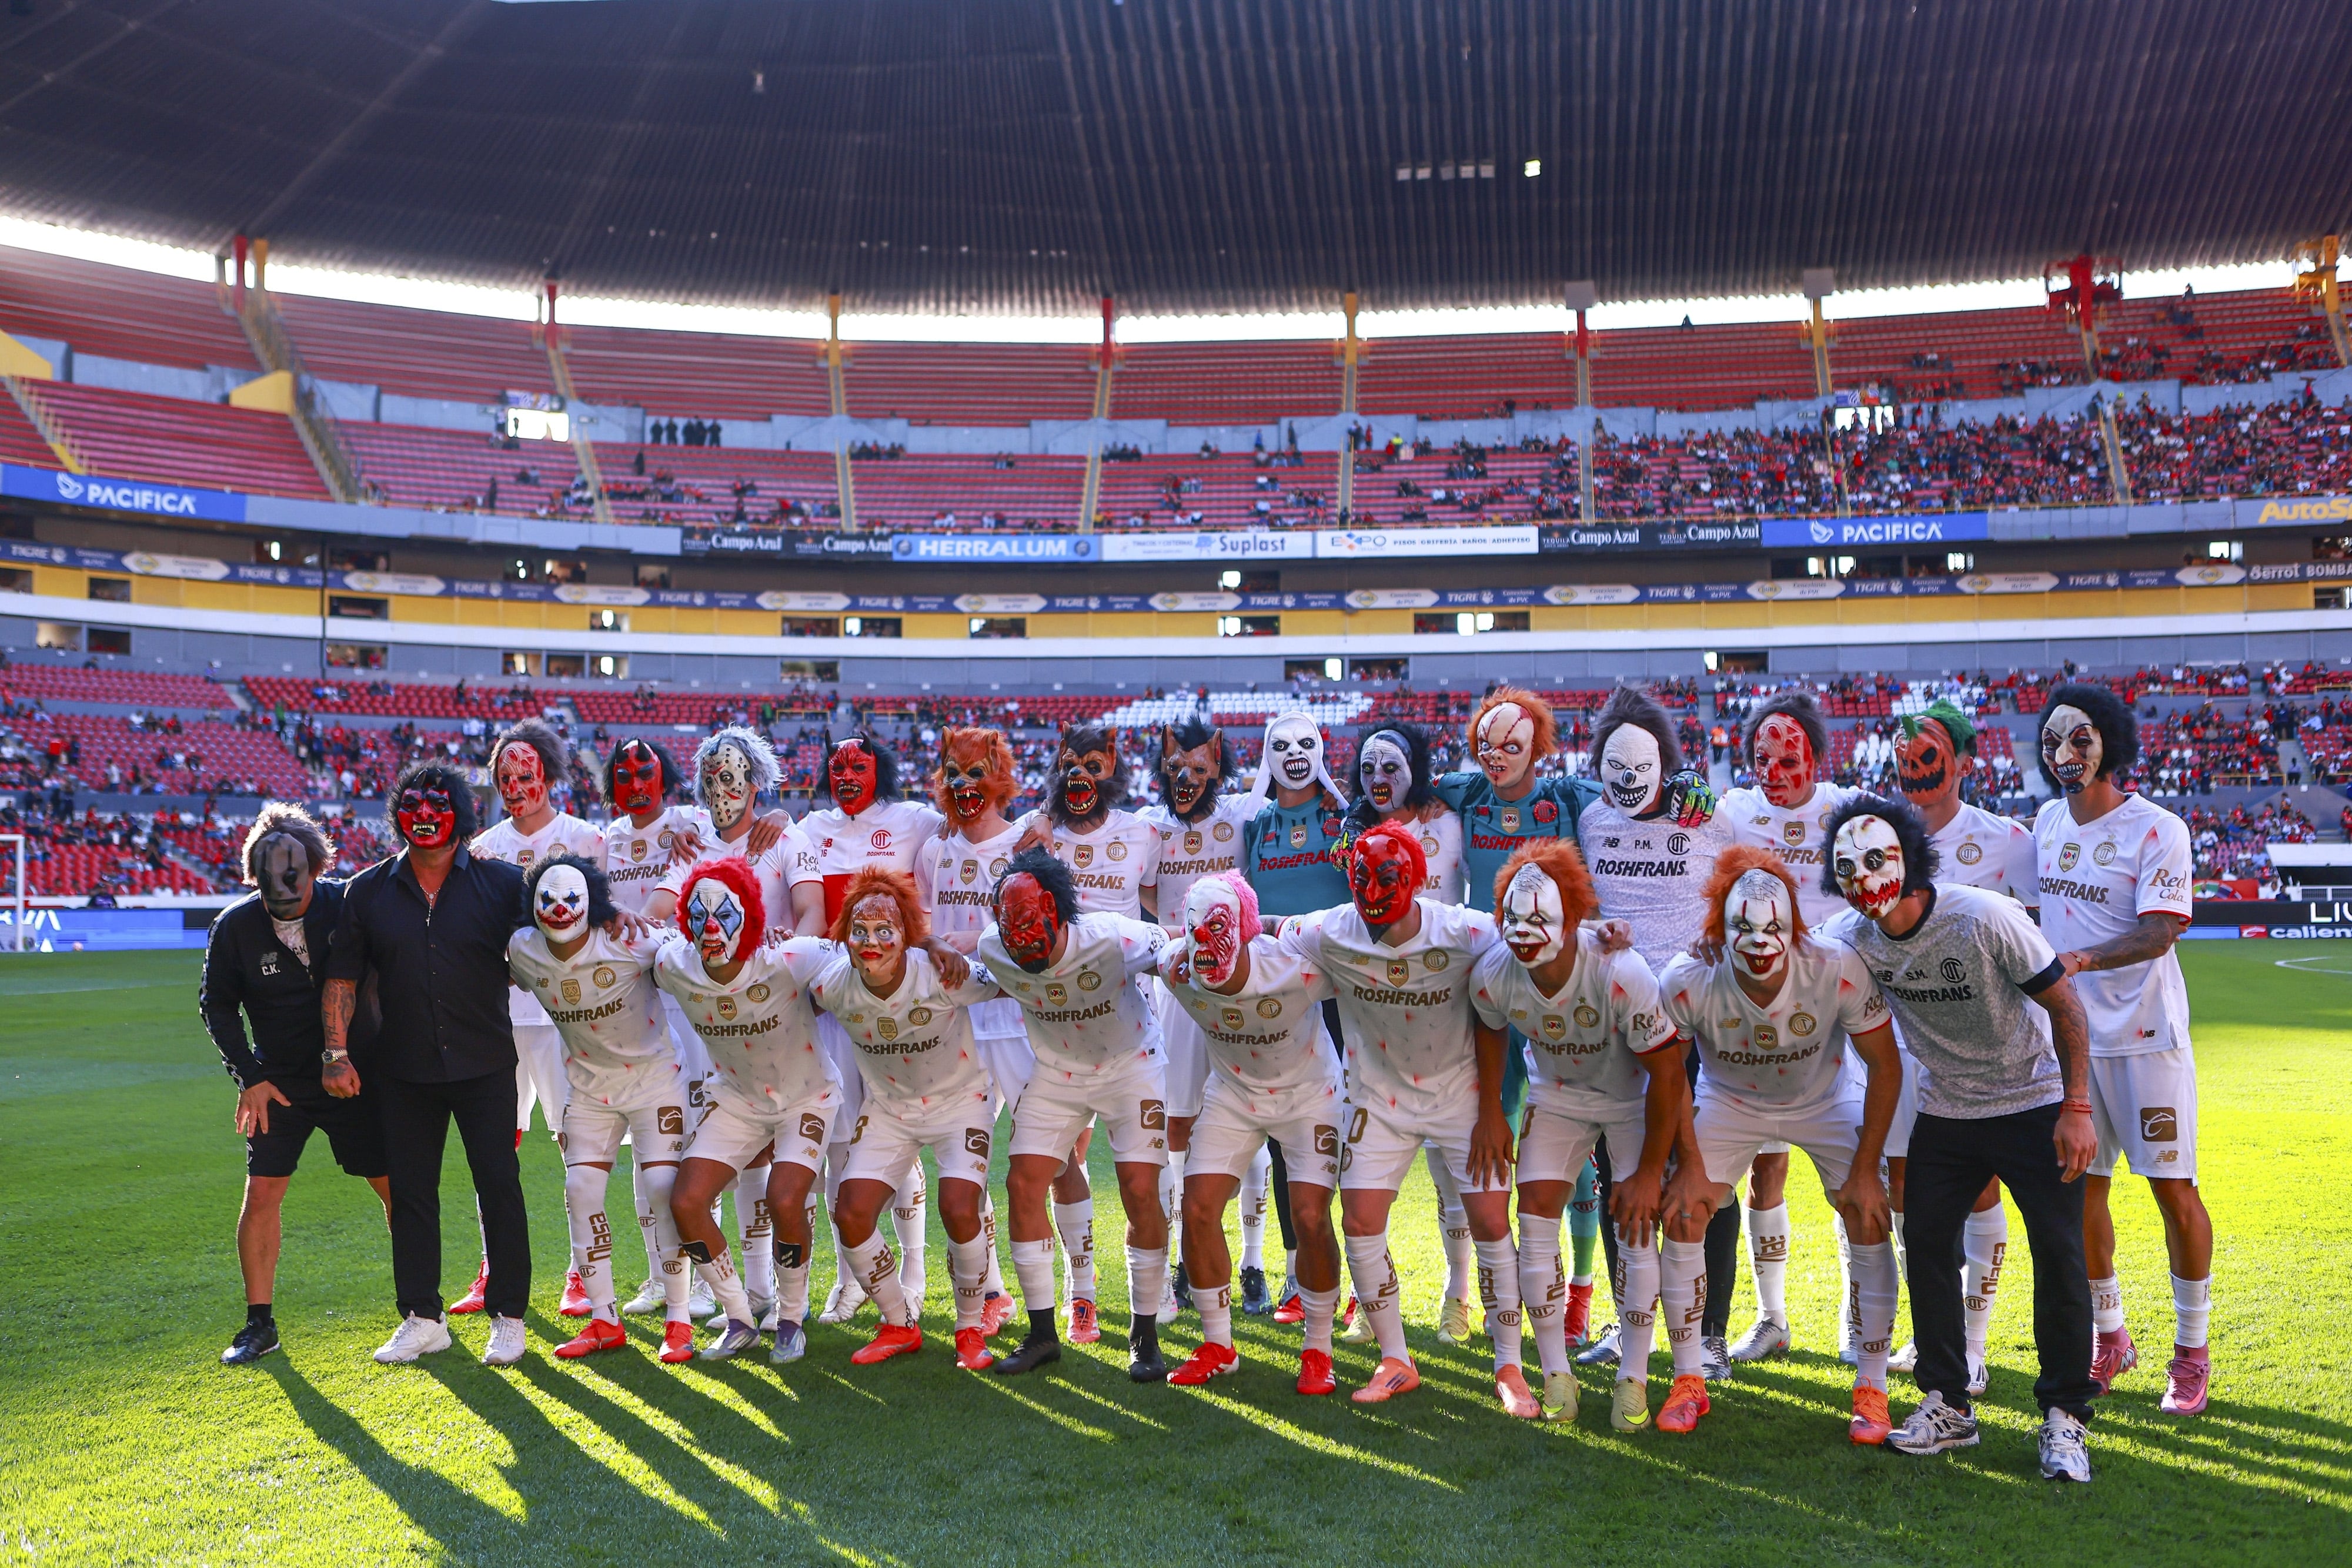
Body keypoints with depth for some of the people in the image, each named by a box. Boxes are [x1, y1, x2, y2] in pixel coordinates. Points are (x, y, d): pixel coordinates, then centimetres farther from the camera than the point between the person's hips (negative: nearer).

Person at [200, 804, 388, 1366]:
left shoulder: (349, 906, -14)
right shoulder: (235, 925, -9)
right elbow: (217, 1005, 3)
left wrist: (349, 1055, -6)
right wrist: (249, 1077, -4)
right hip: (279, 1084, 1)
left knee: (397, 1187, 1)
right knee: (261, 1195, -4)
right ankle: (259, 1322, 12)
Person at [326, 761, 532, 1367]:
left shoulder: (503, 884, -2)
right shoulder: (368, 892, 4)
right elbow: (342, 977, 5)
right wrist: (337, 1053, -1)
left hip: (485, 1066, -2)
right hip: (403, 1071, 2)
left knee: (500, 1188, 1)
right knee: (410, 1192, 9)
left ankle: (507, 1316, 11)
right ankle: (422, 1318, 20)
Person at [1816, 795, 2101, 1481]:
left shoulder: (1984, 918, -24)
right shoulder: (1852, 938, -9)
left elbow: (2064, 1006, -16)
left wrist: (2077, 1109, -20)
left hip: (2033, 1103, -4)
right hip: (1945, 1113, 5)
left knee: (2059, 1254, -8)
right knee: (1927, 1245, 1)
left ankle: (2064, 1416, 6)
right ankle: (1948, 1403, 15)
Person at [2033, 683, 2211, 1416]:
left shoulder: (2157, 830, -11)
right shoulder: (2047, 822, 8)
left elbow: (2158, 934, -21)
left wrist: (2080, 960, -35)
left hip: (2146, 1033, -5)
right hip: (2069, 1033, 5)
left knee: (2174, 1190, -1)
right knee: (2079, 1188, 8)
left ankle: (2192, 1350, 16)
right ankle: (2109, 1340, 24)